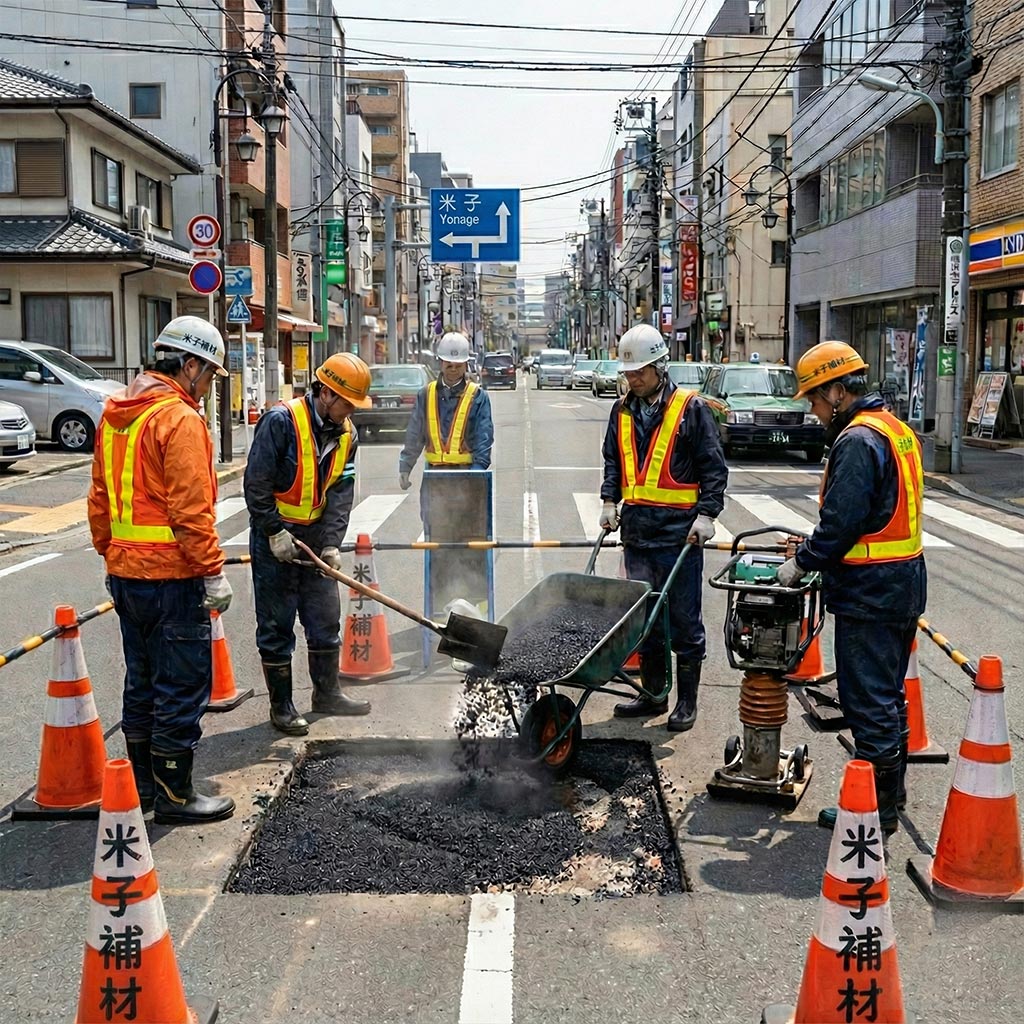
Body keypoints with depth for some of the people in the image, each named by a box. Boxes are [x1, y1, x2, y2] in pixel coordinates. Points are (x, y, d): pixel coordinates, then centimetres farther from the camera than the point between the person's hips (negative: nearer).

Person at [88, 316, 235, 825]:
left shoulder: (115, 413, 12)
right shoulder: (180, 419, -16)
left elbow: (100, 498, 17)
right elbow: (190, 510, -20)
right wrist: (213, 573, -15)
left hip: (126, 572, 9)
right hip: (170, 575, -9)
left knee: (142, 682, 18)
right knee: (182, 687, 1)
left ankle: (142, 783, 28)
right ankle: (175, 795, 9)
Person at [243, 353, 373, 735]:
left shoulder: (346, 433, 3)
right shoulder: (281, 421, -18)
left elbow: (341, 493, -1)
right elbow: (256, 483, -18)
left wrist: (331, 544, -11)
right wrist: (275, 532, -18)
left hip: (316, 535, 7)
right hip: (276, 536, -7)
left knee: (326, 617, 13)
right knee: (277, 624, 2)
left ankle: (327, 692, 28)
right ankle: (281, 706, 13)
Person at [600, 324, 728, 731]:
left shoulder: (690, 409, -5)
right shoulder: (623, 410, 12)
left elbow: (714, 468, -4)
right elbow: (613, 461, 21)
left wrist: (706, 515, -12)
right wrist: (610, 501, 8)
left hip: (679, 530, -5)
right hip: (636, 527, 6)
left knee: (684, 618, 2)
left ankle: (687, 700, 13)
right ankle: (653, 693, 24)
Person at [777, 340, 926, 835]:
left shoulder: (857, 440, -19)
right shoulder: (896, 430, 13)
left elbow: (841, 522, -23)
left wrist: (801, 563, -9)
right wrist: (815, 548, 15)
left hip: (870, 594, -10)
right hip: (905, 583, 10)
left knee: (868, 702, -1)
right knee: (889, 693, 20)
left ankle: (877, 808, 7)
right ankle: (892, 789, 33)